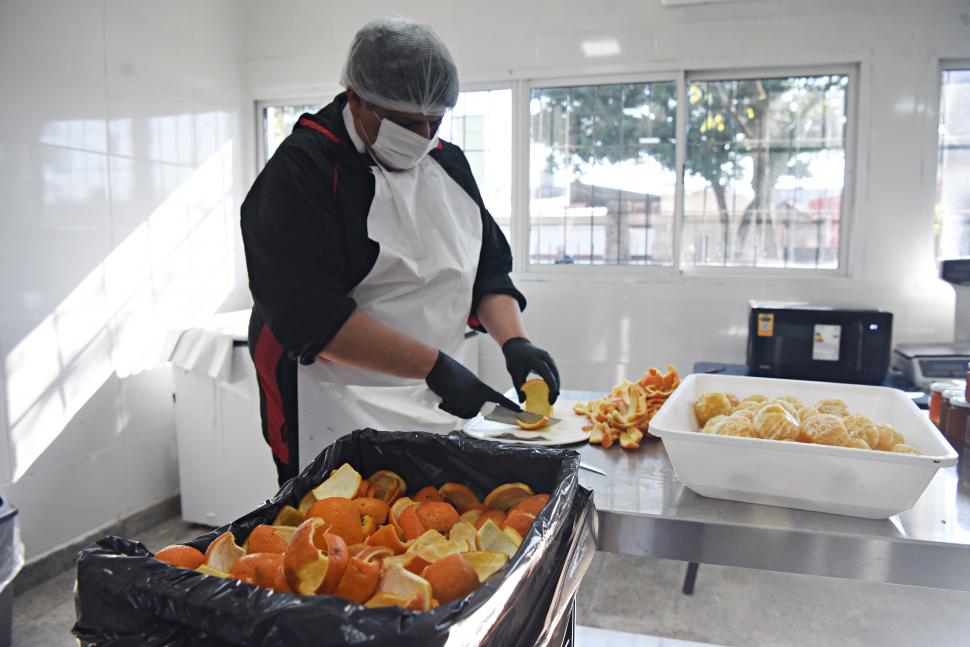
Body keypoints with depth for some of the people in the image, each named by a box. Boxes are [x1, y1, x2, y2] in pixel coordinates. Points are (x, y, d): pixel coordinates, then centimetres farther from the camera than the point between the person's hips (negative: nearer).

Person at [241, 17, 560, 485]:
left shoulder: (448, 163, 9)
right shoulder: (302, 169, -13)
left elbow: (488, 267, 11)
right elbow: (310, 314, -22)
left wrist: (513, 341, -8)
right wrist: (434, 367, -24)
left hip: (434, 403, 7)